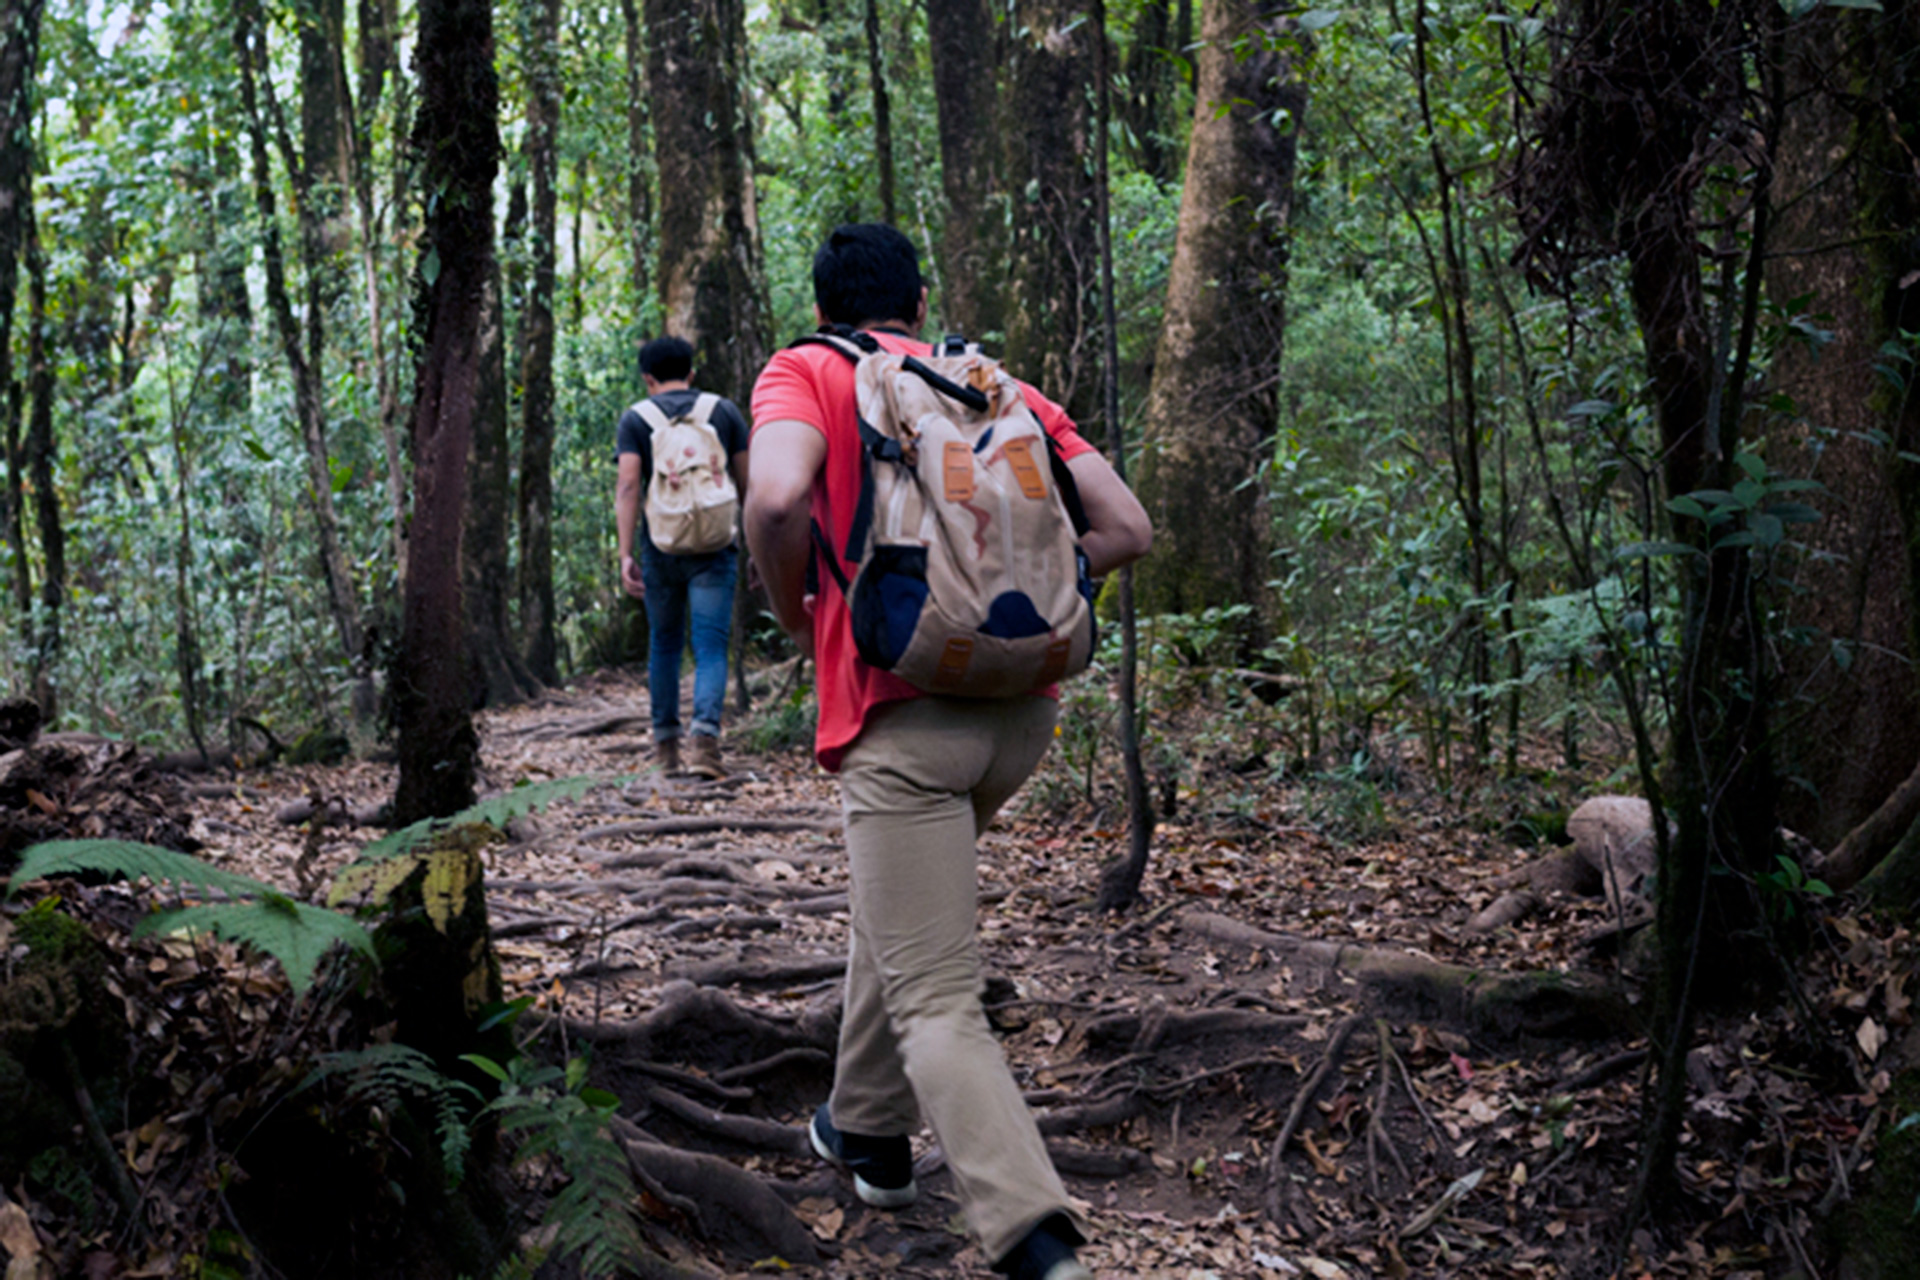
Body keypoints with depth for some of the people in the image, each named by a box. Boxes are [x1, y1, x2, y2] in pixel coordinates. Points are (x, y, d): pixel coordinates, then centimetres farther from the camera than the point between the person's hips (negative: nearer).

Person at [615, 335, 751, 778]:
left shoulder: (635, 418, 4)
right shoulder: (724, 412, 7)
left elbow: (628, 487, -7)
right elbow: (748, 483, 5)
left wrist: (626, 554, -9)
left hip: (660, 547, 1)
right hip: (713, 547, -1)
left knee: (664, 643, 16)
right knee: (710, 646, -4)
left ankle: (665, 743, 24)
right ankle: (704, 734, -25)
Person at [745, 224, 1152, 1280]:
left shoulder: (804, 372, 4)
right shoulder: (1001, 385, 16)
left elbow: (775, 499, -19)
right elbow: (1124, 529, 7)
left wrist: (797, 620, 0)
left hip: (902, 712, -6)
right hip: (1022, 707, 6)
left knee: (935, 1004, -4)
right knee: (892, 906, 30)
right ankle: (868, 1131, 42)